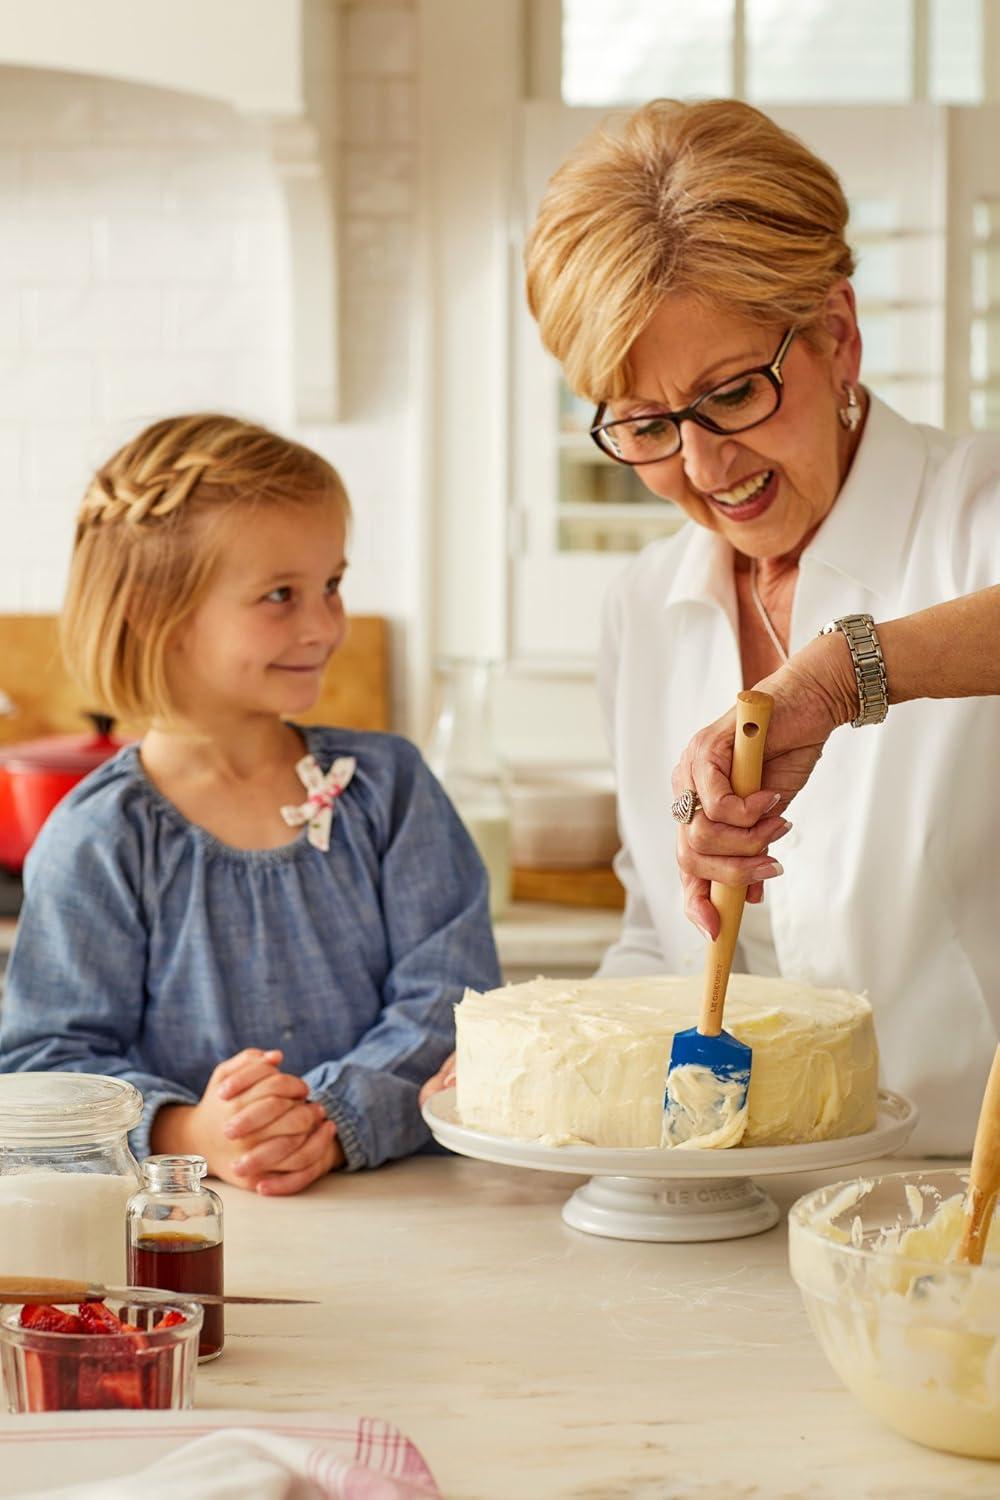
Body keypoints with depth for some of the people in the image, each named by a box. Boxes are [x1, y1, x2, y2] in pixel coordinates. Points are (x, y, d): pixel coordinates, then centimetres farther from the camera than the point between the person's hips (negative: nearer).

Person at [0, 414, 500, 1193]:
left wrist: (337, 1119, -15)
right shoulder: (97, 842, -1)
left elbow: (449, 1004, 2)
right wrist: (189, 1133, -20)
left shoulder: (388, 785, 8)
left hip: (398, 1197, 2)